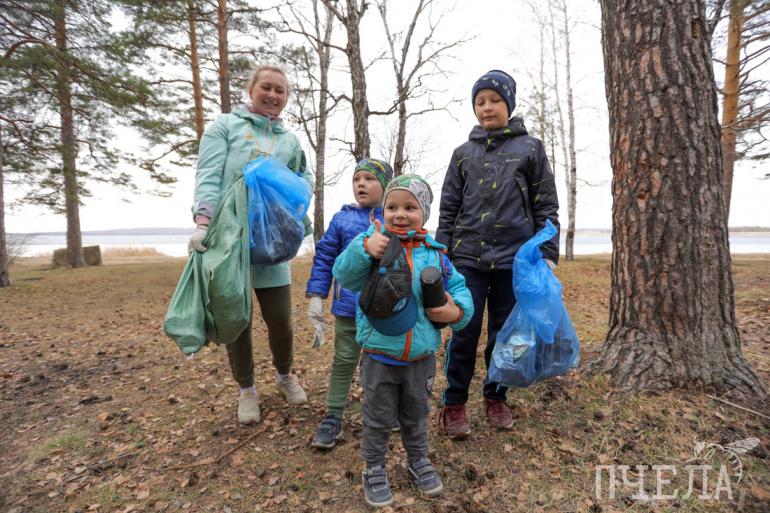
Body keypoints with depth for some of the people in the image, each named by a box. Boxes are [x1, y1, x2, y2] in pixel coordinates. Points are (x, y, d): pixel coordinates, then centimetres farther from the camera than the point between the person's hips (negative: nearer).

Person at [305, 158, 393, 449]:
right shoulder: (342, 219, 0)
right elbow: (324, 258, 3)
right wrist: (315, 297, -3)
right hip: (349, 305, 0)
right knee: (344, 360, 10)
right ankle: (333, 417, 24)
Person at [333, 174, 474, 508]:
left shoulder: (435, 254, -3)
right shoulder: (373, 242, -10)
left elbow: (459, 290, 4)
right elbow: (343, 276, -20)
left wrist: (458, 311, -16)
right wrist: (364, 249, -35)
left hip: (421, 358, 3)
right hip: (379, 356, -2)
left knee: (416, 415, 24)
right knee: (378, 418, 15)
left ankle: (418, 461, 48)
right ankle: (374, 468, 39)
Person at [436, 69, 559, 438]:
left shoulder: (530, 148, 7)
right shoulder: (464, 153, 11)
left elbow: (546, 206, 5)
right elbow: (449, 209, 10)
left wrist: (548, 253, -2)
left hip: (514, 258, 0)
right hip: (468, 258, 1)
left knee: (505, 333, 9)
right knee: (465, 332, -1)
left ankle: (496, 399, 28)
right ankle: (454, 404, 15)